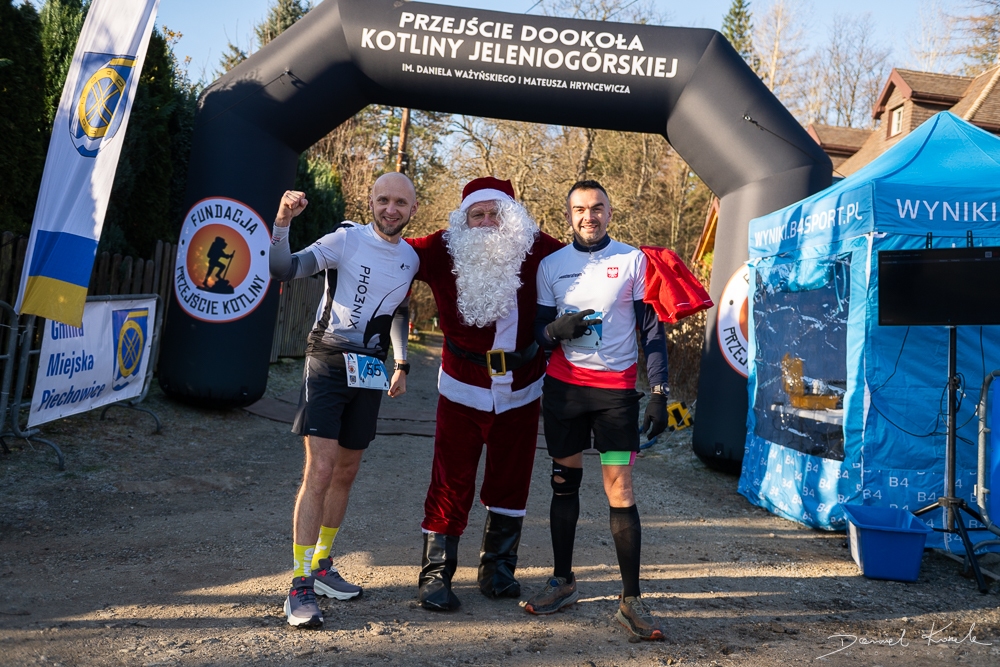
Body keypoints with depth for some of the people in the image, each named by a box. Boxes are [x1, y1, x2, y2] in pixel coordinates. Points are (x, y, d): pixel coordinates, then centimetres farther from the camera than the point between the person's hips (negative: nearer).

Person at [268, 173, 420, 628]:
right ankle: (301, 585, -4)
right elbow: (284, 270, -20)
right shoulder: (346, 240, -9)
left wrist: (401, 364, 19)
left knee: (346, 472, 12)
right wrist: (282, 223, -35)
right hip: (328, 363, -5)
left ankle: (322, 566, 28)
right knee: (320, 470, -13)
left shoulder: (411, 259, 7)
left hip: (369, 371, 6)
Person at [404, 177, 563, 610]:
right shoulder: (445, 251, -7)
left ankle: (497, 569, 29)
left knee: (509, 484, 13)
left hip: (519, 392, 2)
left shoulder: (538, 251, -6)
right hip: (464, 391, -2)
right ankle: (435, 574, 12)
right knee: (451, 484, -1)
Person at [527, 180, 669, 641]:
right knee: (564, 483, 10)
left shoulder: (633, 260, 1)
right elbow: (539, 330, 8)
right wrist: (557, 329, -16)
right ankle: (562, 581, 25)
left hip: (616, 389, -2)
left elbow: (652, 330, 0)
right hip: (563, 386, 3)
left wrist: (659, 393, -8)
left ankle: (631, 601, 3)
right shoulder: (551, 266, 7)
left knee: (620, 490, -6)